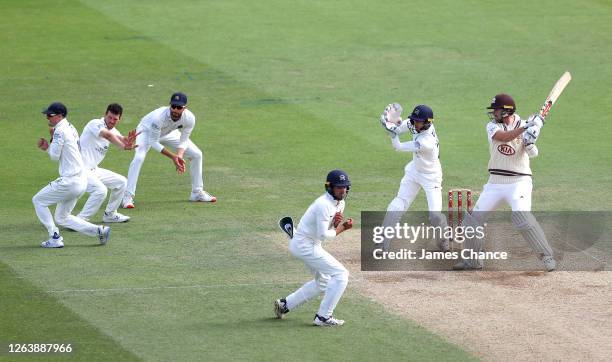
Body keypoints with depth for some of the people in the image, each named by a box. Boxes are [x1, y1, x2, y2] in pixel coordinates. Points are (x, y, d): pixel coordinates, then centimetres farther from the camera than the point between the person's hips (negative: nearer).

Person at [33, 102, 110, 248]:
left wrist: (51, 139, 2)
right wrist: (47, 147, 13)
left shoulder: (60, 131, -14)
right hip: (81, 181, 9)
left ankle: (55, 238, 0)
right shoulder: (71, 128, 15)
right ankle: (99, 230, 9)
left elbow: (55, 156, -12)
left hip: (69, 182, -9)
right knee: (62, 218, 19)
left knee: (38, 200, 5)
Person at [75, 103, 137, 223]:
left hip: (94, 169, 9)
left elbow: (122, 140, -8)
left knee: (121, 182, 13)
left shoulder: (113, 131, 10)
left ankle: (110, 214, 24)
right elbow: (107, 135, -36)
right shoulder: (95, 124, -16)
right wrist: (124, 146, -45)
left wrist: (129, 141, -32)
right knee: (100, 190, -28)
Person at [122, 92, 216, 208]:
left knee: (196, 155, 0)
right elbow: (153, 142, -33)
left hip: (169, 133, 5)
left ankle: (197, 192, 17)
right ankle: (128, 197, -25)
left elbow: (183, 141, -17)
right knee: (139, 158, -30)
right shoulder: (159, 117, -43)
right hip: (147, 131, -5)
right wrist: (172, 156, -41)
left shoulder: (189, 118, -29)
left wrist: (180, 155, -37)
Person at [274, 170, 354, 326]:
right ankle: (323, 317, -11)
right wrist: (339, 229, -11)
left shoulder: (340, 203, 6)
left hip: (312, 245, 10)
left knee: (323, 282, 24)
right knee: (340, 274, -13)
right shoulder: (324, 205, -24)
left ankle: (284, 304, 29)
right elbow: (323, 235, -26)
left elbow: (334, 228, 12)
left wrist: (340, 224, -9)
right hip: (304, 245, -10)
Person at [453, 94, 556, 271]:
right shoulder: (492, 126, 1)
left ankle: (547, 257, -17)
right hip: (495, 183, 4)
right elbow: (504, 137, -21)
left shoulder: (524, 126, -5)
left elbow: (533, 153, -18)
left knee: (522, 217, -25)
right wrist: (525, 127, -32)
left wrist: (530, 144, -40)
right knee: (472, 220, 4)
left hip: (519, 182, -4)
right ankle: (472, 260, 21)